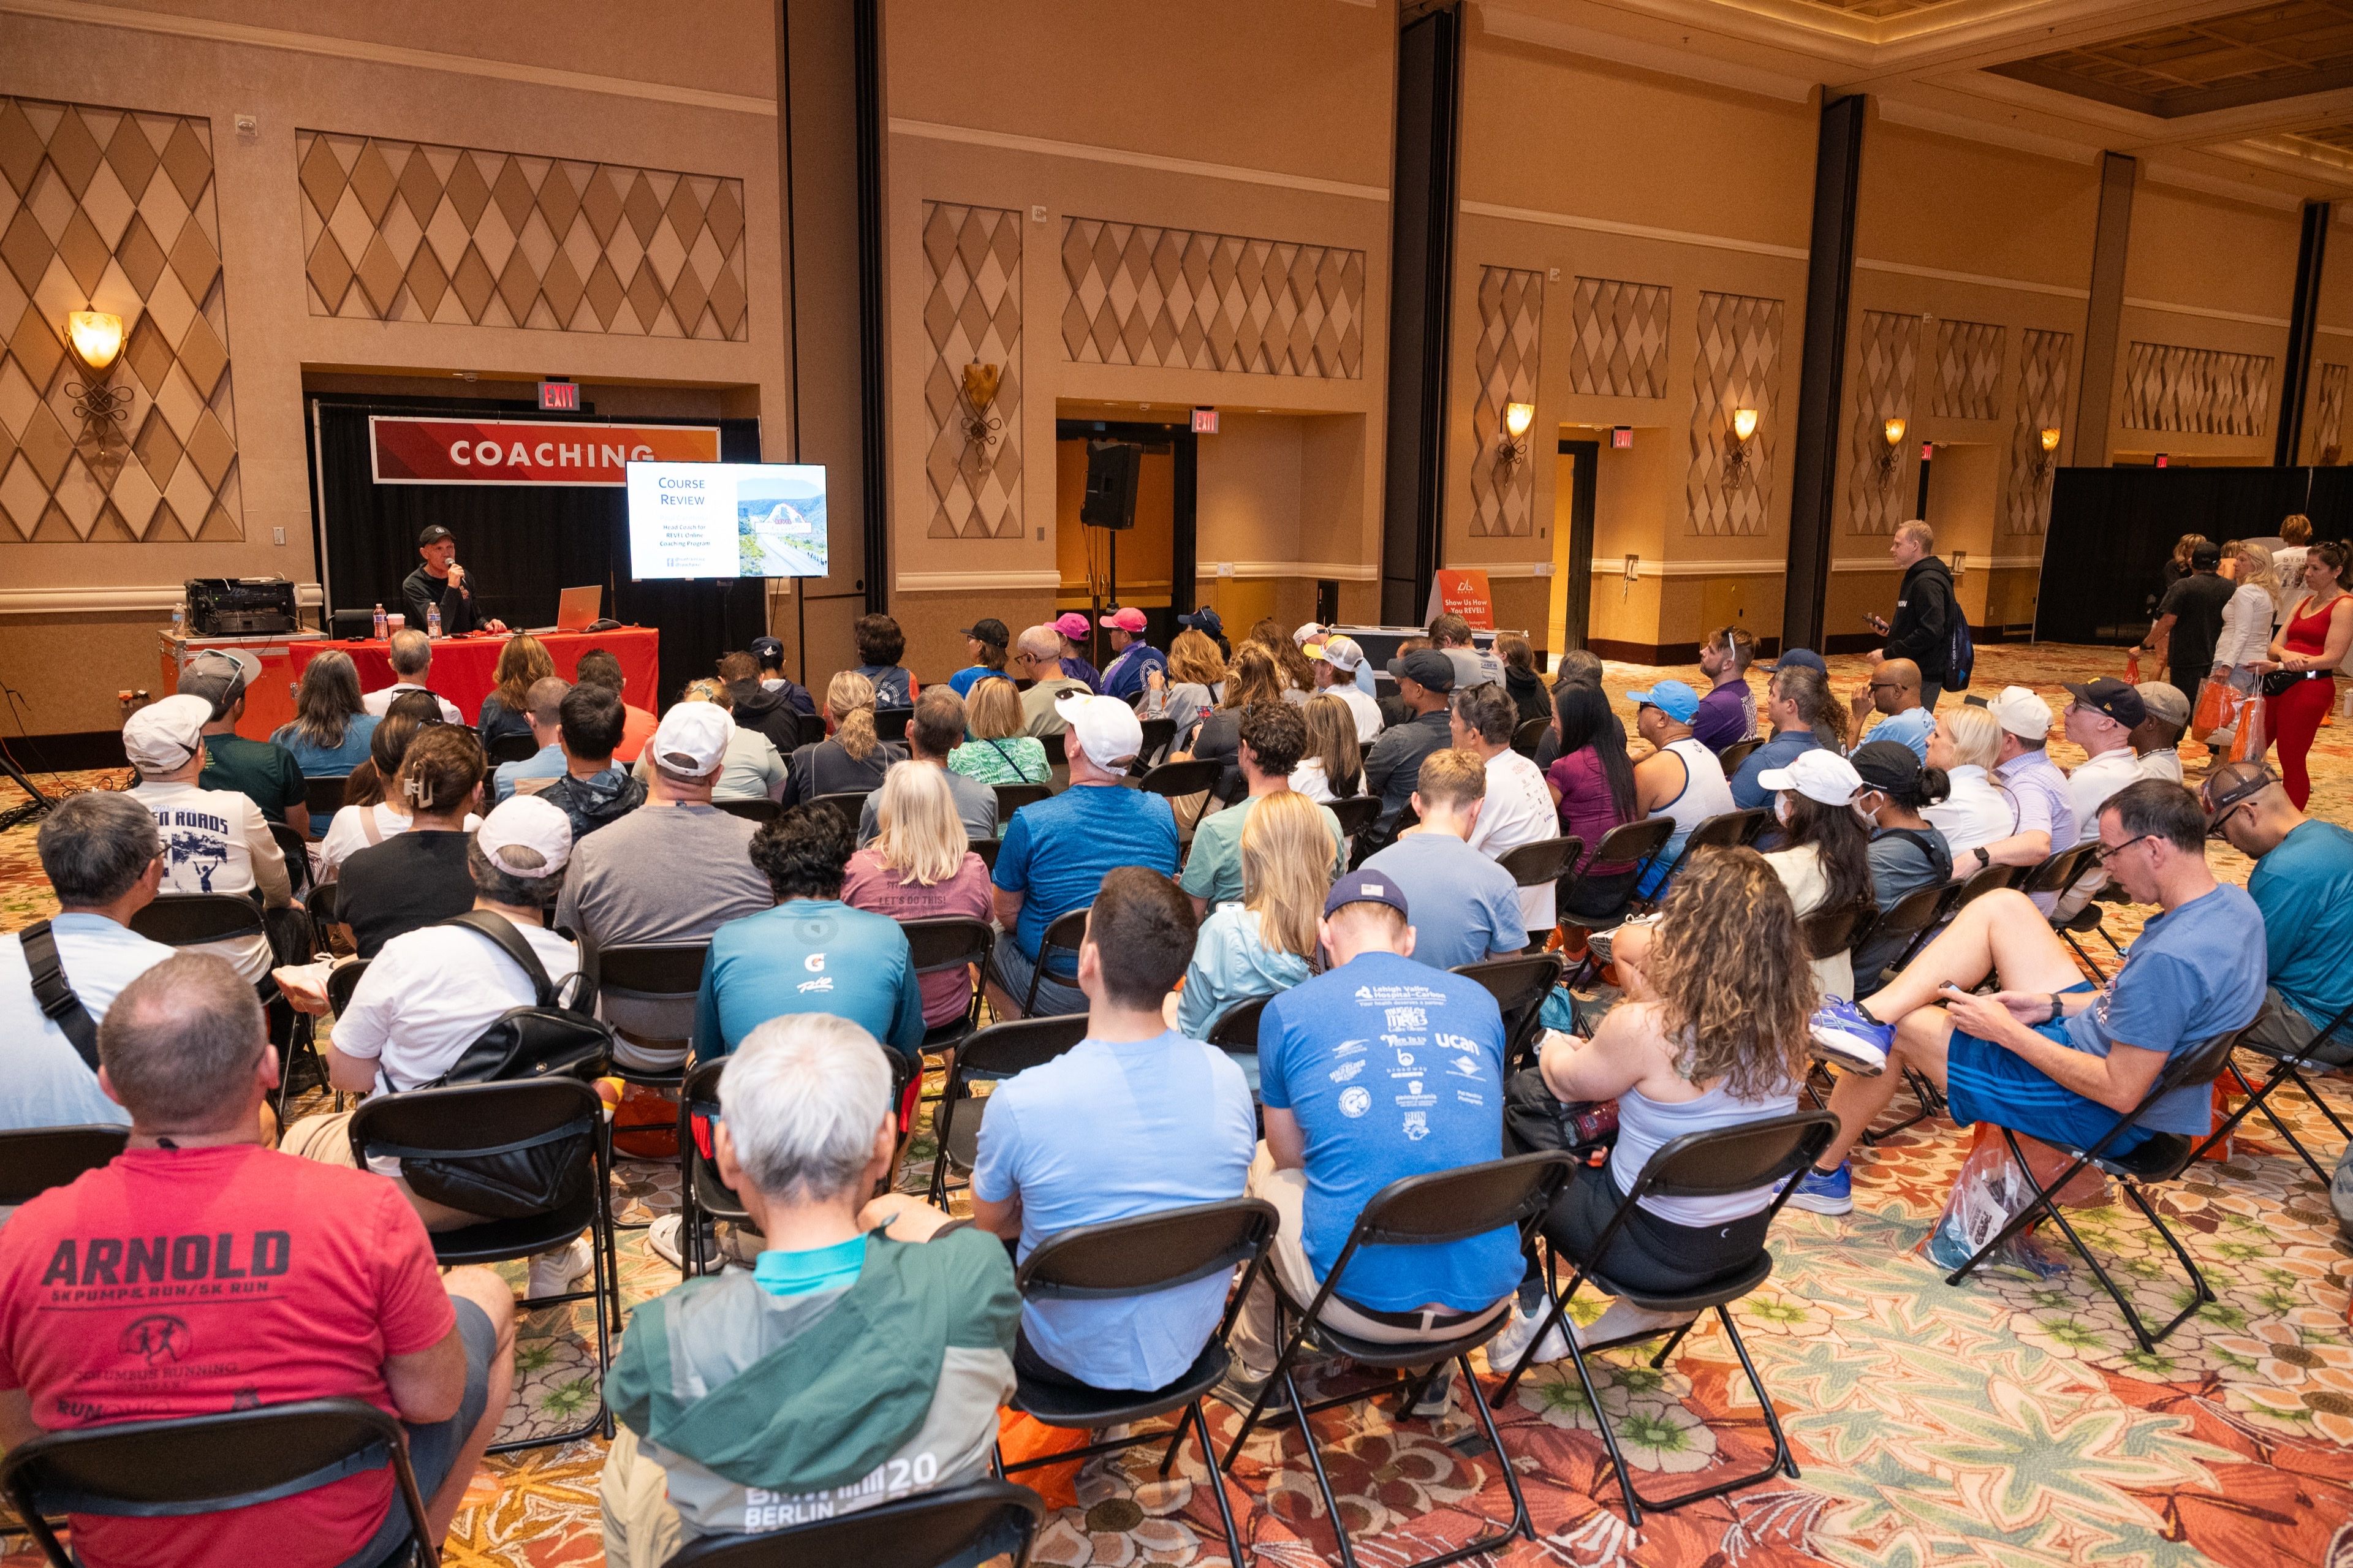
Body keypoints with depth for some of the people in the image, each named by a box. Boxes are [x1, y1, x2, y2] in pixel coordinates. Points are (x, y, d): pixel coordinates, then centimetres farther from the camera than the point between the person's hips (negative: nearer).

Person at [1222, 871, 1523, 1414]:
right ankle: (1432, 1371, 44)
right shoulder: (1480, 1000, 9)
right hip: (1486, 1299, 4)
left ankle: (1254, 1369, 42)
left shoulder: (1288, 1010, 0)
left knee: (1263, 1167, 27)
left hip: (1364, 1300, -3)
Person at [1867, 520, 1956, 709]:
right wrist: (1890, 629, 8)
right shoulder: (1916, 578, 17)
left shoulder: (1928, 582, -17)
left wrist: (1888, 654, -21)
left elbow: (1931, 633, -25)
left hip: (1923, 677, -10)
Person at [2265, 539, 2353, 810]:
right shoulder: (2305, 602, 19)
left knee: (2292, 760, -4)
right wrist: (2286, 655, -14)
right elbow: (2276, 645, 11)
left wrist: (2278, 666, -21)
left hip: (2310, 687, -8)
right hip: (2278, 683, 8)